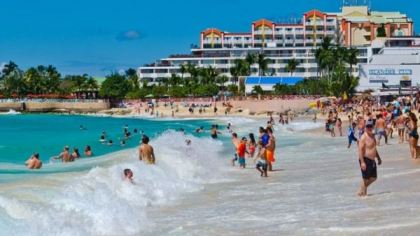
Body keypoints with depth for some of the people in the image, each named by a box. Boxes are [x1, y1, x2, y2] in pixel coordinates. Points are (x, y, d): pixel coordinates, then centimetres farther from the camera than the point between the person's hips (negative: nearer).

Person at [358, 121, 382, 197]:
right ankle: (362, 193, 12)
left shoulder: (372, 136, 12)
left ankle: (364, 188, 30)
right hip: (365, 160, -9)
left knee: (373, 178, 14)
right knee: (366, 179, -2)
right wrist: (362, 162, -28)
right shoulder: (364, 137, -17)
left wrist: (378, 158, 25)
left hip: (372, 160, 9)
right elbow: (360, 150, -22)